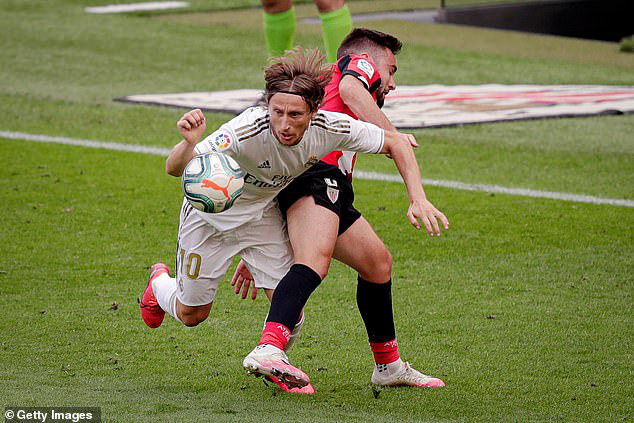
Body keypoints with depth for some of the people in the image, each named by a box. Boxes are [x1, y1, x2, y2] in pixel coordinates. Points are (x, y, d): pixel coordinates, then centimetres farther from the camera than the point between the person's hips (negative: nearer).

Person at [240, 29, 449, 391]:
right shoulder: (361, 64, 19)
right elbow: (351, 89, -10)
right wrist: (391, 134, -16)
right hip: (319, 174, -9)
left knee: (378, 262, 23)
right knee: (315, 260, -30)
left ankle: (389, 366, 35)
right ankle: (268, 348, -52)